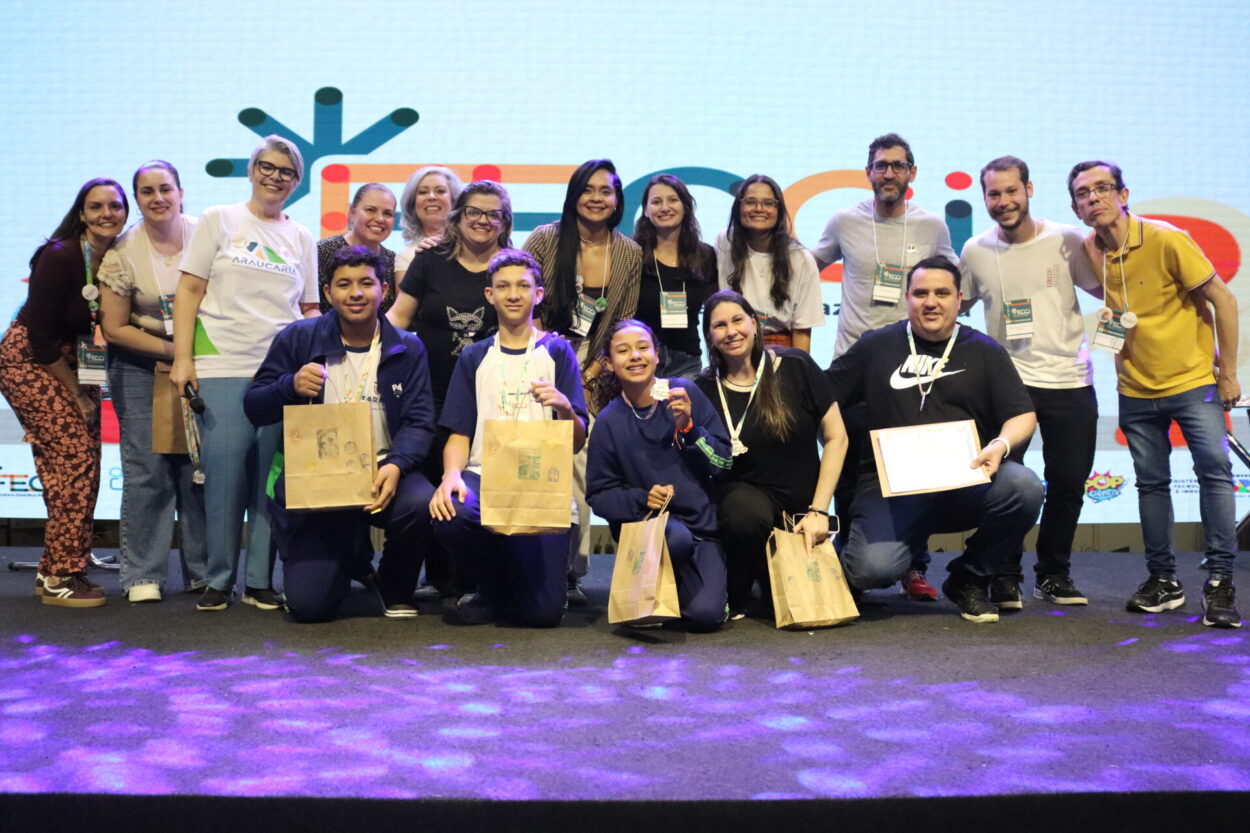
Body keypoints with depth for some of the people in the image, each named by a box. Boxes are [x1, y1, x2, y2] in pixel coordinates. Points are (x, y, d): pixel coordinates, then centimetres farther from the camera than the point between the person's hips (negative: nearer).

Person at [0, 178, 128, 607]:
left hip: (73, 363, 7)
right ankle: (59, 579, -8)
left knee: (83, 467, 3)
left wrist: (85, 390, -9)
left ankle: (55, 571, 14)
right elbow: (39, 336, -18)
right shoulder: (58, 257, -20)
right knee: (74, 458, -14)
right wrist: (77, 395, -13)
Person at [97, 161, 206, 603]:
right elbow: (114, 328, -3)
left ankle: (203, 572, 10)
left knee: (200, 466, -1)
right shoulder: (122, 253, -5)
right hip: (140, 367, -1)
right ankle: (142, 575, 5)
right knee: (147, 470, -5)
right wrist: (173, 350, -12)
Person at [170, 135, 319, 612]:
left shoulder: (301, 239, 15)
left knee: (271, 478, 2)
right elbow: (189, 291, 3)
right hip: (221, 370, -2)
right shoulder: (219, 220, 7)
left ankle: (261, 581, 11)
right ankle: (218, 580, 9)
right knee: (224, 475, -4)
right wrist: (182, 358, -5)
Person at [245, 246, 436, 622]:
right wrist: (291, 386, -18)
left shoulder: (407, 349, 4)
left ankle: (395, 589, 0)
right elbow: (253, 408, 4)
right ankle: (350, 562, 27)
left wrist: (396, 466, -24)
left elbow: (419, 422, -3)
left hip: (382, 475, 1)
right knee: (308, 605, -13)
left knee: (422, 503, -35)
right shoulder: (298, 339, 4)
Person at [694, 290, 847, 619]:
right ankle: (734, 598, -7)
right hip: (746, 496, -1)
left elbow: (835, 437, -1)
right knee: (746, 512, -37)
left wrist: (818, 510, -7)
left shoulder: (794, 366, -4)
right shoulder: (705, 389, -1)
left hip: (800, 509, 1)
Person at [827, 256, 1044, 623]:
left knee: (1024, 486, -30)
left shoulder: (984, 351, 13)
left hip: (968, 482, 2)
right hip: (891, 486, -2)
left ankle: (969, 580, -3)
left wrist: (1001, 444, -15)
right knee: (873, 568, -30)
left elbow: (1023, 415, 7)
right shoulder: (876, 346, 12)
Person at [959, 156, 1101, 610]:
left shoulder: (1066, 241, -2)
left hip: (1070, 382, 0)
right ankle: (1005, 577, 9)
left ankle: (1054, 574, 26)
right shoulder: (975, 251, 2)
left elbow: (1107, 290, 3)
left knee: (1069, 483, 7)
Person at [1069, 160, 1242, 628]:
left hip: (1193, 381, -4)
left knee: (1214, 469, -14)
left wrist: (1228, 373, -8)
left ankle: (1220, 581, -8)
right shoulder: (1090, 251, -2)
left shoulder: (1166, 240, -15)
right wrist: (1123, 367, 10)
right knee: (1151, 482, 8)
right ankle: (1163, 580, 19)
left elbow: (1223, 301, -9)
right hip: (1137, 389, 4)